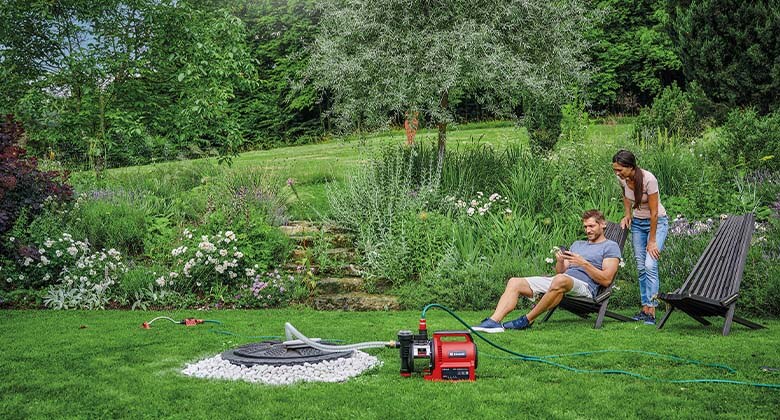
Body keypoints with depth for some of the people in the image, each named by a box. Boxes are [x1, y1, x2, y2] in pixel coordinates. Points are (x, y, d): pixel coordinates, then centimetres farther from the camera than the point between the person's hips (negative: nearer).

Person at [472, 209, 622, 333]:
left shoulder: (610, 247, 10)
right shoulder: (578, 244, 32)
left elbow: (606, 280, -3)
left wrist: (584, 263, -11)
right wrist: (560, 262, 2)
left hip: (585, 286, -7)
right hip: (560, 280, 7)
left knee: (560, 280, -43)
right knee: (515, 282, -10)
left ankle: (527, 320, -31)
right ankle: (494, 321, -31)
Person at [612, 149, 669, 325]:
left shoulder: (648, 179, -28)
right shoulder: (622, 179, -10)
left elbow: (654, 212, -23)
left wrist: (652, 241, -19)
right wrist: (627, 215, 2)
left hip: (657, 222, -6)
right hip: (637, 223, 6)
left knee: (650, 265, -17)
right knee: (641, 267, 4)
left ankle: (651, 311, -14)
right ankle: (644, 308, 10)